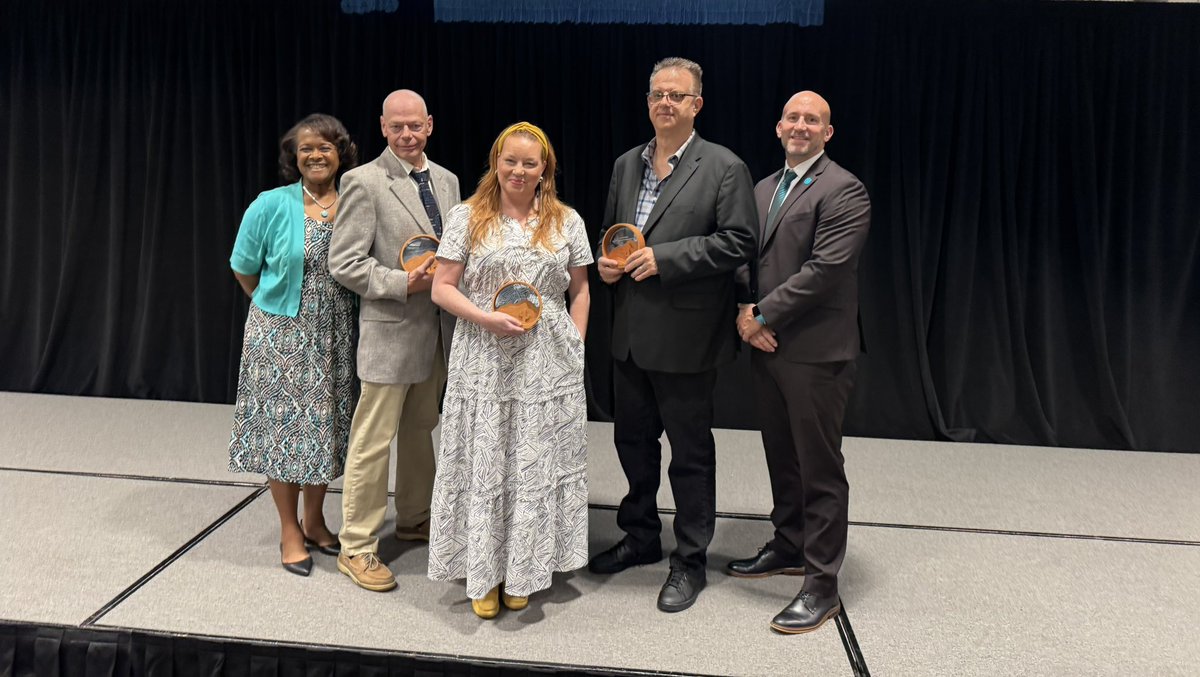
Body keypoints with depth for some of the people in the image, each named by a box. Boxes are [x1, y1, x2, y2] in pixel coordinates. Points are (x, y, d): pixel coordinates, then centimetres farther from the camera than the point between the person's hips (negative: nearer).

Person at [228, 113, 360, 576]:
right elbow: (244, 268, 3)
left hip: (334, 337, 3)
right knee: (284, 427, 4)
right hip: (281, 334, -3)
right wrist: (279, 305, 9)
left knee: (324, 427, 12)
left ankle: (314, 521, 30)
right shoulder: (271, 205, -7)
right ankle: (290, 531, 19)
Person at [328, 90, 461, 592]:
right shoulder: (363, 182, -10)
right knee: (373, 442, 0)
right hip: (391, 329, -7)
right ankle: (357, 548, 13)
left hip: (437, 331, 7)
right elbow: (344, 263, -14)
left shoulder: (447, 180, 10)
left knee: (420, 429, 20)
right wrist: (404, 284, -21)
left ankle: (413, 518, 37)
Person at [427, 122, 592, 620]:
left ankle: (522, 570, 23)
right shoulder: (467, 218, 1)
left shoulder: (567, 222, 6)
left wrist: (575, 348, 2)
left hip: (548, 367, 1)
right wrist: (487, 319, -15)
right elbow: (442, 288, -1)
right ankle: (485, 573, 21)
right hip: (485, 363, -1)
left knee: (537, 465, 7)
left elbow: (579, 290, 11)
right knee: (485, 465, 5)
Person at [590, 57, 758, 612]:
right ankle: (641, 538, 38)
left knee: (690, 452, 5)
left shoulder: (724, 167, -7)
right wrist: (607, 261, -1)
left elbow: (738, 241, -14)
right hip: (630, 333, 7)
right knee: (632, 440, 18)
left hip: (685, 336, -6)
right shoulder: (626, 165, 13)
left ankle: (690, 561, 21)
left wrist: (663, 258, -20)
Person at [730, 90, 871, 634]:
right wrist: (746, 310, -5)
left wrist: (763, 316, -16)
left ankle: (822, 584, 11)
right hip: (765, 344, 8)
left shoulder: (843, 191, -10)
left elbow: (824, 269, -19)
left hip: (815, 350, -8)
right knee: (781, 457, 19)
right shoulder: (764, 189, 16)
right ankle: (789, 547, 37)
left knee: (819, 467, 0)